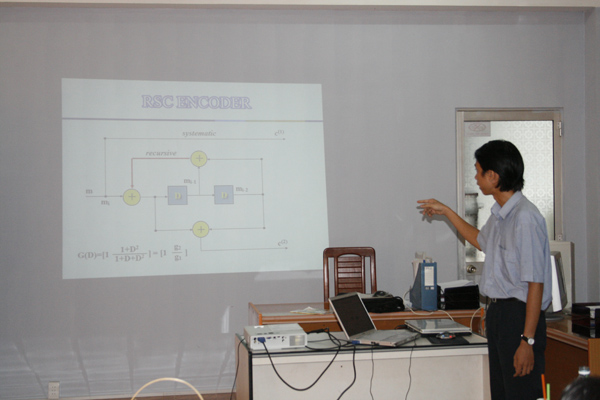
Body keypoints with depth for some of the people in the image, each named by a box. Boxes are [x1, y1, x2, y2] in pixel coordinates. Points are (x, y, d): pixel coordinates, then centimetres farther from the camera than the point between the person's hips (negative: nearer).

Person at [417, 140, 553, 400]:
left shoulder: (525, 217, -19)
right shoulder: (499, 215, 11)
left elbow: (535, 283, -21)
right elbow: (481, 241, 35)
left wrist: (527, 340, -21)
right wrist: (446, 212, 34)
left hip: (519, 315, -10)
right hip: (497, 311, 10)